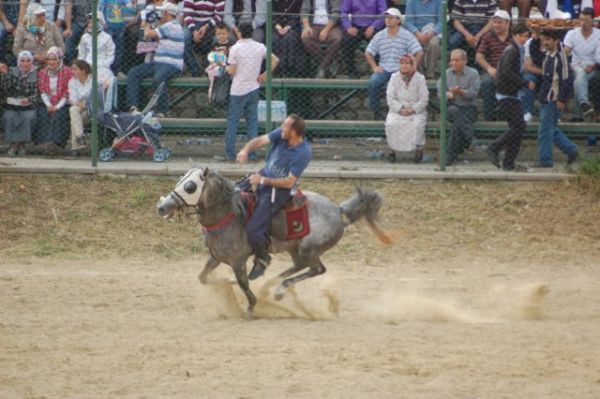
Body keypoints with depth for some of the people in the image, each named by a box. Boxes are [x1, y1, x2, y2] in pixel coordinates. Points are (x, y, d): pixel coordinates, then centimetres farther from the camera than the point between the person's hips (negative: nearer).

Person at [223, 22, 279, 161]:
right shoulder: (260, 47, 2)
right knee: (252, 122, 8)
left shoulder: (235, 48, -11)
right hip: (253, 89, 4)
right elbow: (275, 60, 6)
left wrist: (225, 67, 10)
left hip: (238, 91, -4)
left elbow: (232, 71, -11)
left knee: (232, 121, 4)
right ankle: (252, 153, 5)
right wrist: (265, 75, 9)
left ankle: (230, 153, 2)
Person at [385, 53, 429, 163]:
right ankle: (393, 150, -13)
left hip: (416, 111, -1)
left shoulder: (420, 78, 3)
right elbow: (390, 97, 0)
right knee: (391, 124, -30)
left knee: (417, 125, -34)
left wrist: (412, 109, -17)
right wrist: (400, 109, -15)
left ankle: (418, 150, -13)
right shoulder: (394, 77, 7)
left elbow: (424, 99, -3)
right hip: (397, 111, 1)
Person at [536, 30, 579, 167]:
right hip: (546, 99, 10)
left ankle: (545, 160, 0)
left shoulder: (560, 57, -15)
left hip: (553, 101, -10)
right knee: (552, 130, 16)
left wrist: (562, 99, -19)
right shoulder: (548, 56, 13)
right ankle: (572, 151, 25)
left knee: (545, 131, -6)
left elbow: (567, 79, -18)